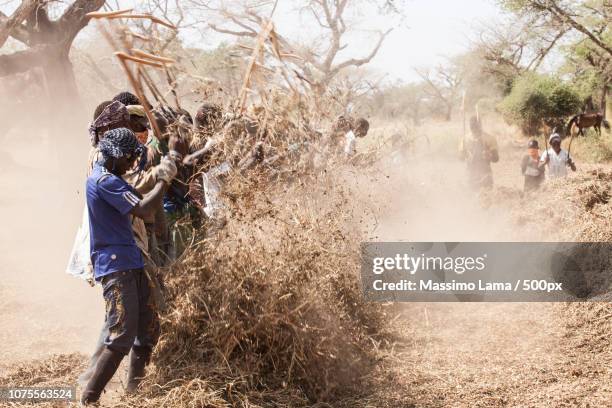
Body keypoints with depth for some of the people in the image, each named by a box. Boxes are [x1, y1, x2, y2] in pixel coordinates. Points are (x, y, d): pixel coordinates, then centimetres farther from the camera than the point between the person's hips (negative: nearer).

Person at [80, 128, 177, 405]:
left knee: (149, 330, 11)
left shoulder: (107, 176, 16)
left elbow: (134, 199, 25)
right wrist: (164, 180, -10)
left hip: (131, 264, 10)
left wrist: (159, 176, 12)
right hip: (115, 266, -10)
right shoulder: (104, 181, -15)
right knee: (122, 337, -15)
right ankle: (87, 400, -10)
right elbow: (143, 210, -22)